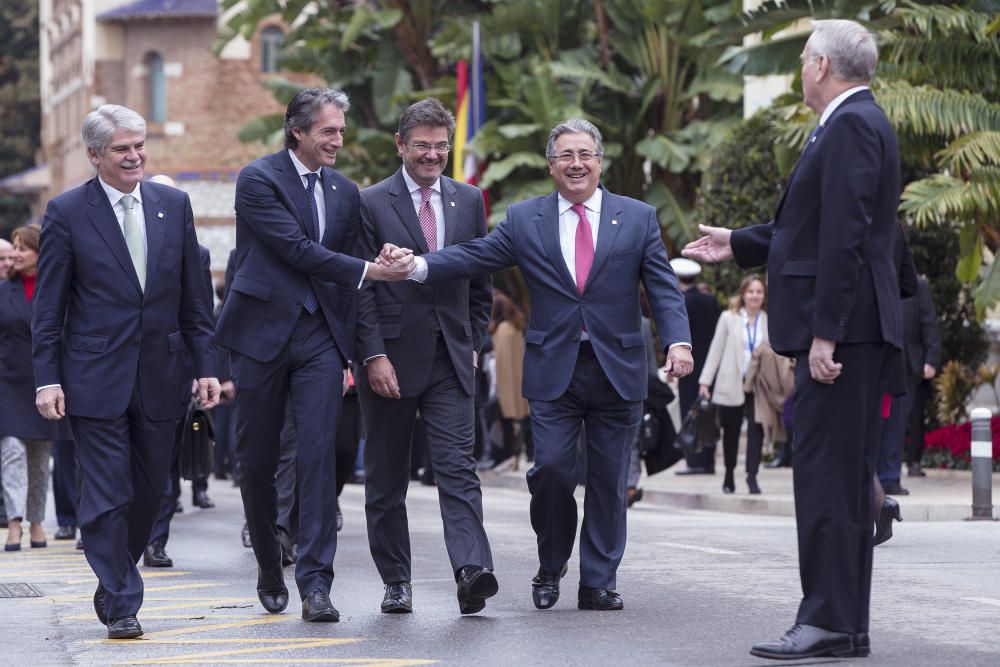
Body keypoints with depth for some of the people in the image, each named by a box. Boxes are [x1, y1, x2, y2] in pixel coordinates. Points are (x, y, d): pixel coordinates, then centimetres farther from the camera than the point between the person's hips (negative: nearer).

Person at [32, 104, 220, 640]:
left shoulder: (173, 205, 7)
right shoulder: (67, 212, -3)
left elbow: (193, 297, 10)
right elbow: (48, 306, -2)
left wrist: (205, 366, 5)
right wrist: (47, 378, -8)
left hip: (159, 377, 4)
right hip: (95, 379, -4)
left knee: (149, 491, 10)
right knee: (107, 496, -4)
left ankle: (113, 581, 31)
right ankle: (120, 605, 5)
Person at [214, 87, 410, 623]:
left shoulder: (345, 192, 12)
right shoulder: (258, 179, -6)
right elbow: (297, 249, -16)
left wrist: (347, 349, 15)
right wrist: (366, 271, -18)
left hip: (319, 337, 3)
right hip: (263, 332, -3)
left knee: (318, 454, -10)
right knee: (257, 461, 7)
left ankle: (315, 583, -12)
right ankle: (269, 569, 26)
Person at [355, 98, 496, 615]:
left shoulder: (469, 201, 10)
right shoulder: (372, 203, -2)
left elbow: (481, 281, 16)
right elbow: (362, 287, -6)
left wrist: (474, 343, 9)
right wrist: (374, 355, -13)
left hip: (451, 358, 2)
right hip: (391, 358, -2)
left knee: (457, 466, -11)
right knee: (386, 477, 7)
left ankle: (472, 571, -22)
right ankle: (395, 581, 16)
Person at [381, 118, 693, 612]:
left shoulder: (638, 218, 6)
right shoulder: (525, 220, 7)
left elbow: (664, 288, 1)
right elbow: (474, 256, -2)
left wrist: (678, 341, -15)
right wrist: (417, 265, -18)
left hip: (618, 369, 0)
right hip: (553, 369, 0)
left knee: (608, 480, 3)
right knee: (551, 468, -9)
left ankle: (598, 583, 12)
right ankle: (550, 568, 15)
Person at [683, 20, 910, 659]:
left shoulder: (851, 126, -12)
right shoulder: (858, 124, 20)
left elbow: (844, 237, -21)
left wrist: (825, 334, -23)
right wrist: (738, 245, 32)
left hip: (842, 326, -11)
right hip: (853, 332, 11)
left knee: (825, 471, -10)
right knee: (848, 475, 11)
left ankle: (829, 619, -10)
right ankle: (848, 625, 14)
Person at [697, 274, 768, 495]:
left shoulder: (770, 321, 6)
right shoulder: (728, 318, 4)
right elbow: (716, 350, 3)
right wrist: (705, 380, 0)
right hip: (731, 384, 0)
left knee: (756, 428, -14)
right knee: (730, 431, 9)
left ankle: (752, 475, -10)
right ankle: (729, 475, 24)